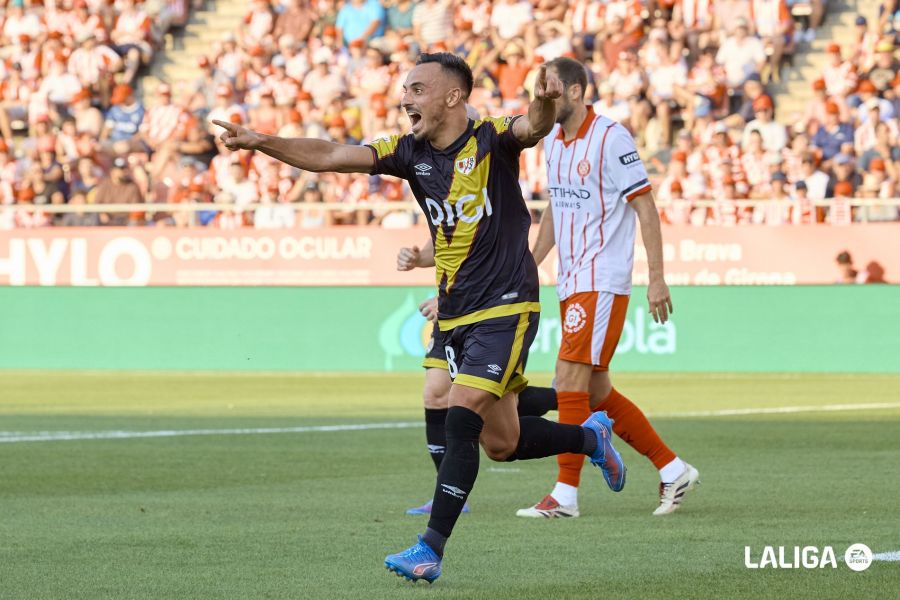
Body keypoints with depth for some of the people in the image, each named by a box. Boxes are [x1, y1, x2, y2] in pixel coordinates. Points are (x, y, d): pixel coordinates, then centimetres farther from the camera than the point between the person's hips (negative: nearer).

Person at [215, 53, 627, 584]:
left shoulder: (492, 140, -11)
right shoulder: (410, 153, 4)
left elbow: (534, 127, -32)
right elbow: (330, 156, -4)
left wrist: (546, 102, -56)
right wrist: (262, 143, -17)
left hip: (506, 307, -7)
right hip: (456, 315, 7)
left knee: (462, 422, -16)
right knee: (501, 444, 12)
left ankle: (432, 549, -14)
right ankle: (591, 437, 39)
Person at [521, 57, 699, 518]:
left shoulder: (611, 138, -13)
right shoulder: (553, 142, 12)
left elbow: (646, 208, -12)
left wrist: (657, 279, -15)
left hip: (603, 282, -9)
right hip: (571, 284, 9)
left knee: (569, 381, -13)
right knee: (597, 393, 9)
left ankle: (565, 494, -8)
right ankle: (673, 471, 19)